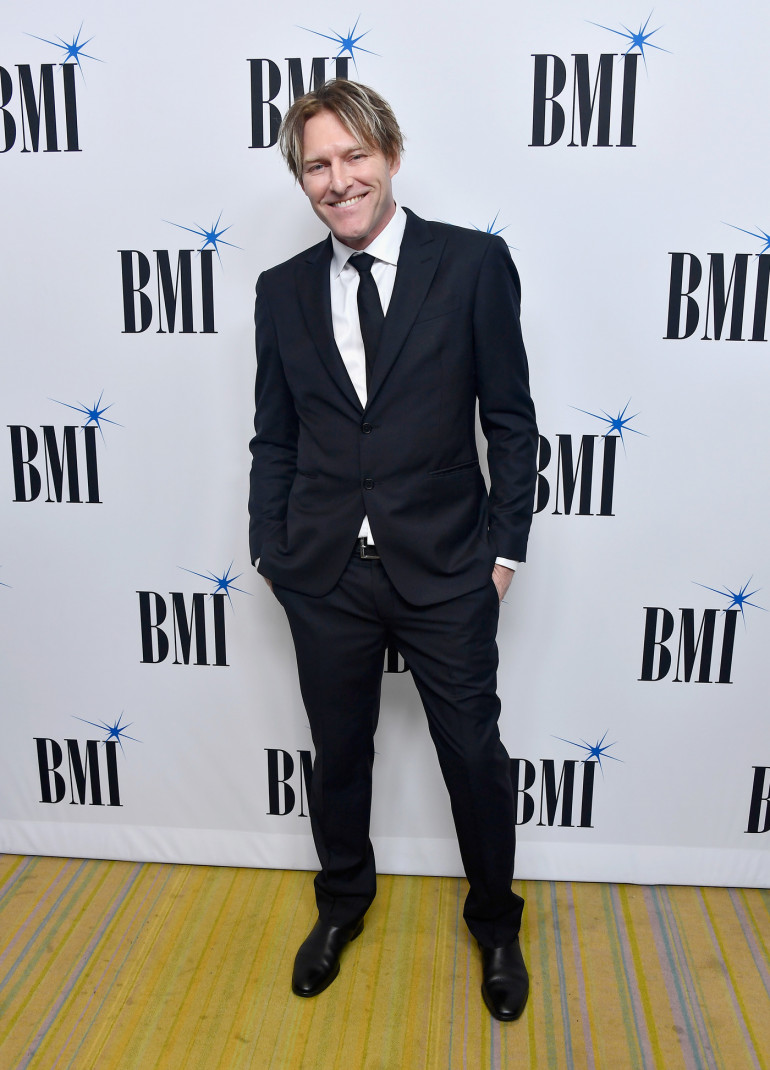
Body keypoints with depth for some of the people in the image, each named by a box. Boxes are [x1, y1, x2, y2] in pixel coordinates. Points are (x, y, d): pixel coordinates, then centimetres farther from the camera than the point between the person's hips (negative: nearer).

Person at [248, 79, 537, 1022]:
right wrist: (270, 551, 5)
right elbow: (274, 438, 8)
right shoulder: (282, 290, 4)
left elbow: (510, 420, -3)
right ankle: (342, 903, 46)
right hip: (325, 574, 3)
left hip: (445, 569, -2)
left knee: (475, 757, 12)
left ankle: (494, 920, 41)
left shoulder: (474, 264, -5)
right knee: (338, 755, 19)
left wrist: (504, 547, -4)